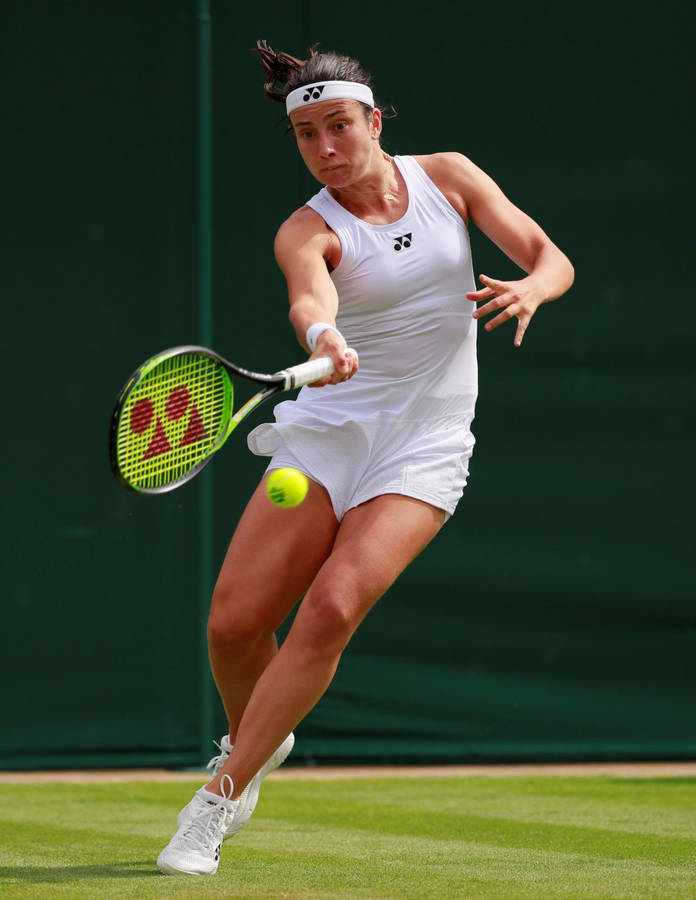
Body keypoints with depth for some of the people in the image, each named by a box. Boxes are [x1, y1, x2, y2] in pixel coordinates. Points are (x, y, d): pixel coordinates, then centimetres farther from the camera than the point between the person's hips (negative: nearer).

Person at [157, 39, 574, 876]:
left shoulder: (448, 176, 2)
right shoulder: (307, 230, -7)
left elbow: (553, 260, 1)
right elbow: (308, 300, -30)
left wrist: (528, 288, -23)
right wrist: (323, 340, -54)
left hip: (424, 449, 0)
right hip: (328, 430, 0)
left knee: (332, 608, -22)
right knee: (234, 624, -8)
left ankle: (220, 797, -13)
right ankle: (258, 742, 27)